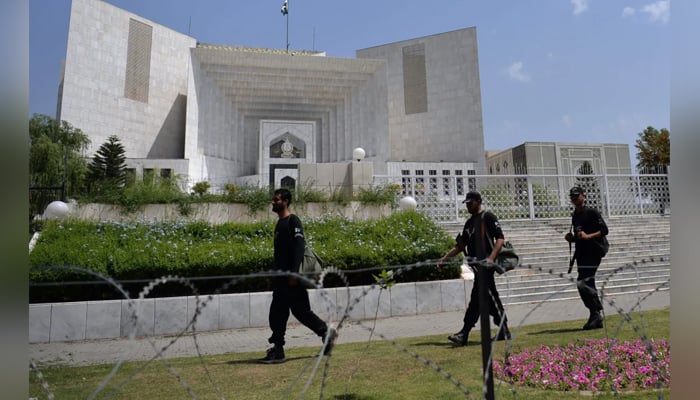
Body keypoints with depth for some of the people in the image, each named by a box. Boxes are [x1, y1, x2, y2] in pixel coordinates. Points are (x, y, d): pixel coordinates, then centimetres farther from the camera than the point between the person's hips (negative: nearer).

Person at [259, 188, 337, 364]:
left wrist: (294, 273, -24)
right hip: (281, 278, 9)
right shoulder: (279, 223, 17)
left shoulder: (293, 221, -10)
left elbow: (299, 246, -19)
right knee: (277, 313, 10)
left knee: (301, 310, -3)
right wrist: (276, 273, 20)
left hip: (292, 278, -9)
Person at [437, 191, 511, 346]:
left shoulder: (488, 217, -1)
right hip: (477, 265, 8)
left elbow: (500, 239, -11)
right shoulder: (469, 222, 22)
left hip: (486, 265, -8)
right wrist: (445, 258, 15)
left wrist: (491, 258, -24)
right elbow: (460, 246, 23)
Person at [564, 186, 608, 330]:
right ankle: (596, 318, 19)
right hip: (581, 254, 8)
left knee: (582, 283, -17)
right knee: (588, 286, 10)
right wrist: (571, 238, 4)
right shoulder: (574, 215, 17)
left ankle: (596, 314, -6)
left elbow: (604, 230, -12)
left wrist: (588, 236, -22)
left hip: (593, 253, -8)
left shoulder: (592, 212, -6)